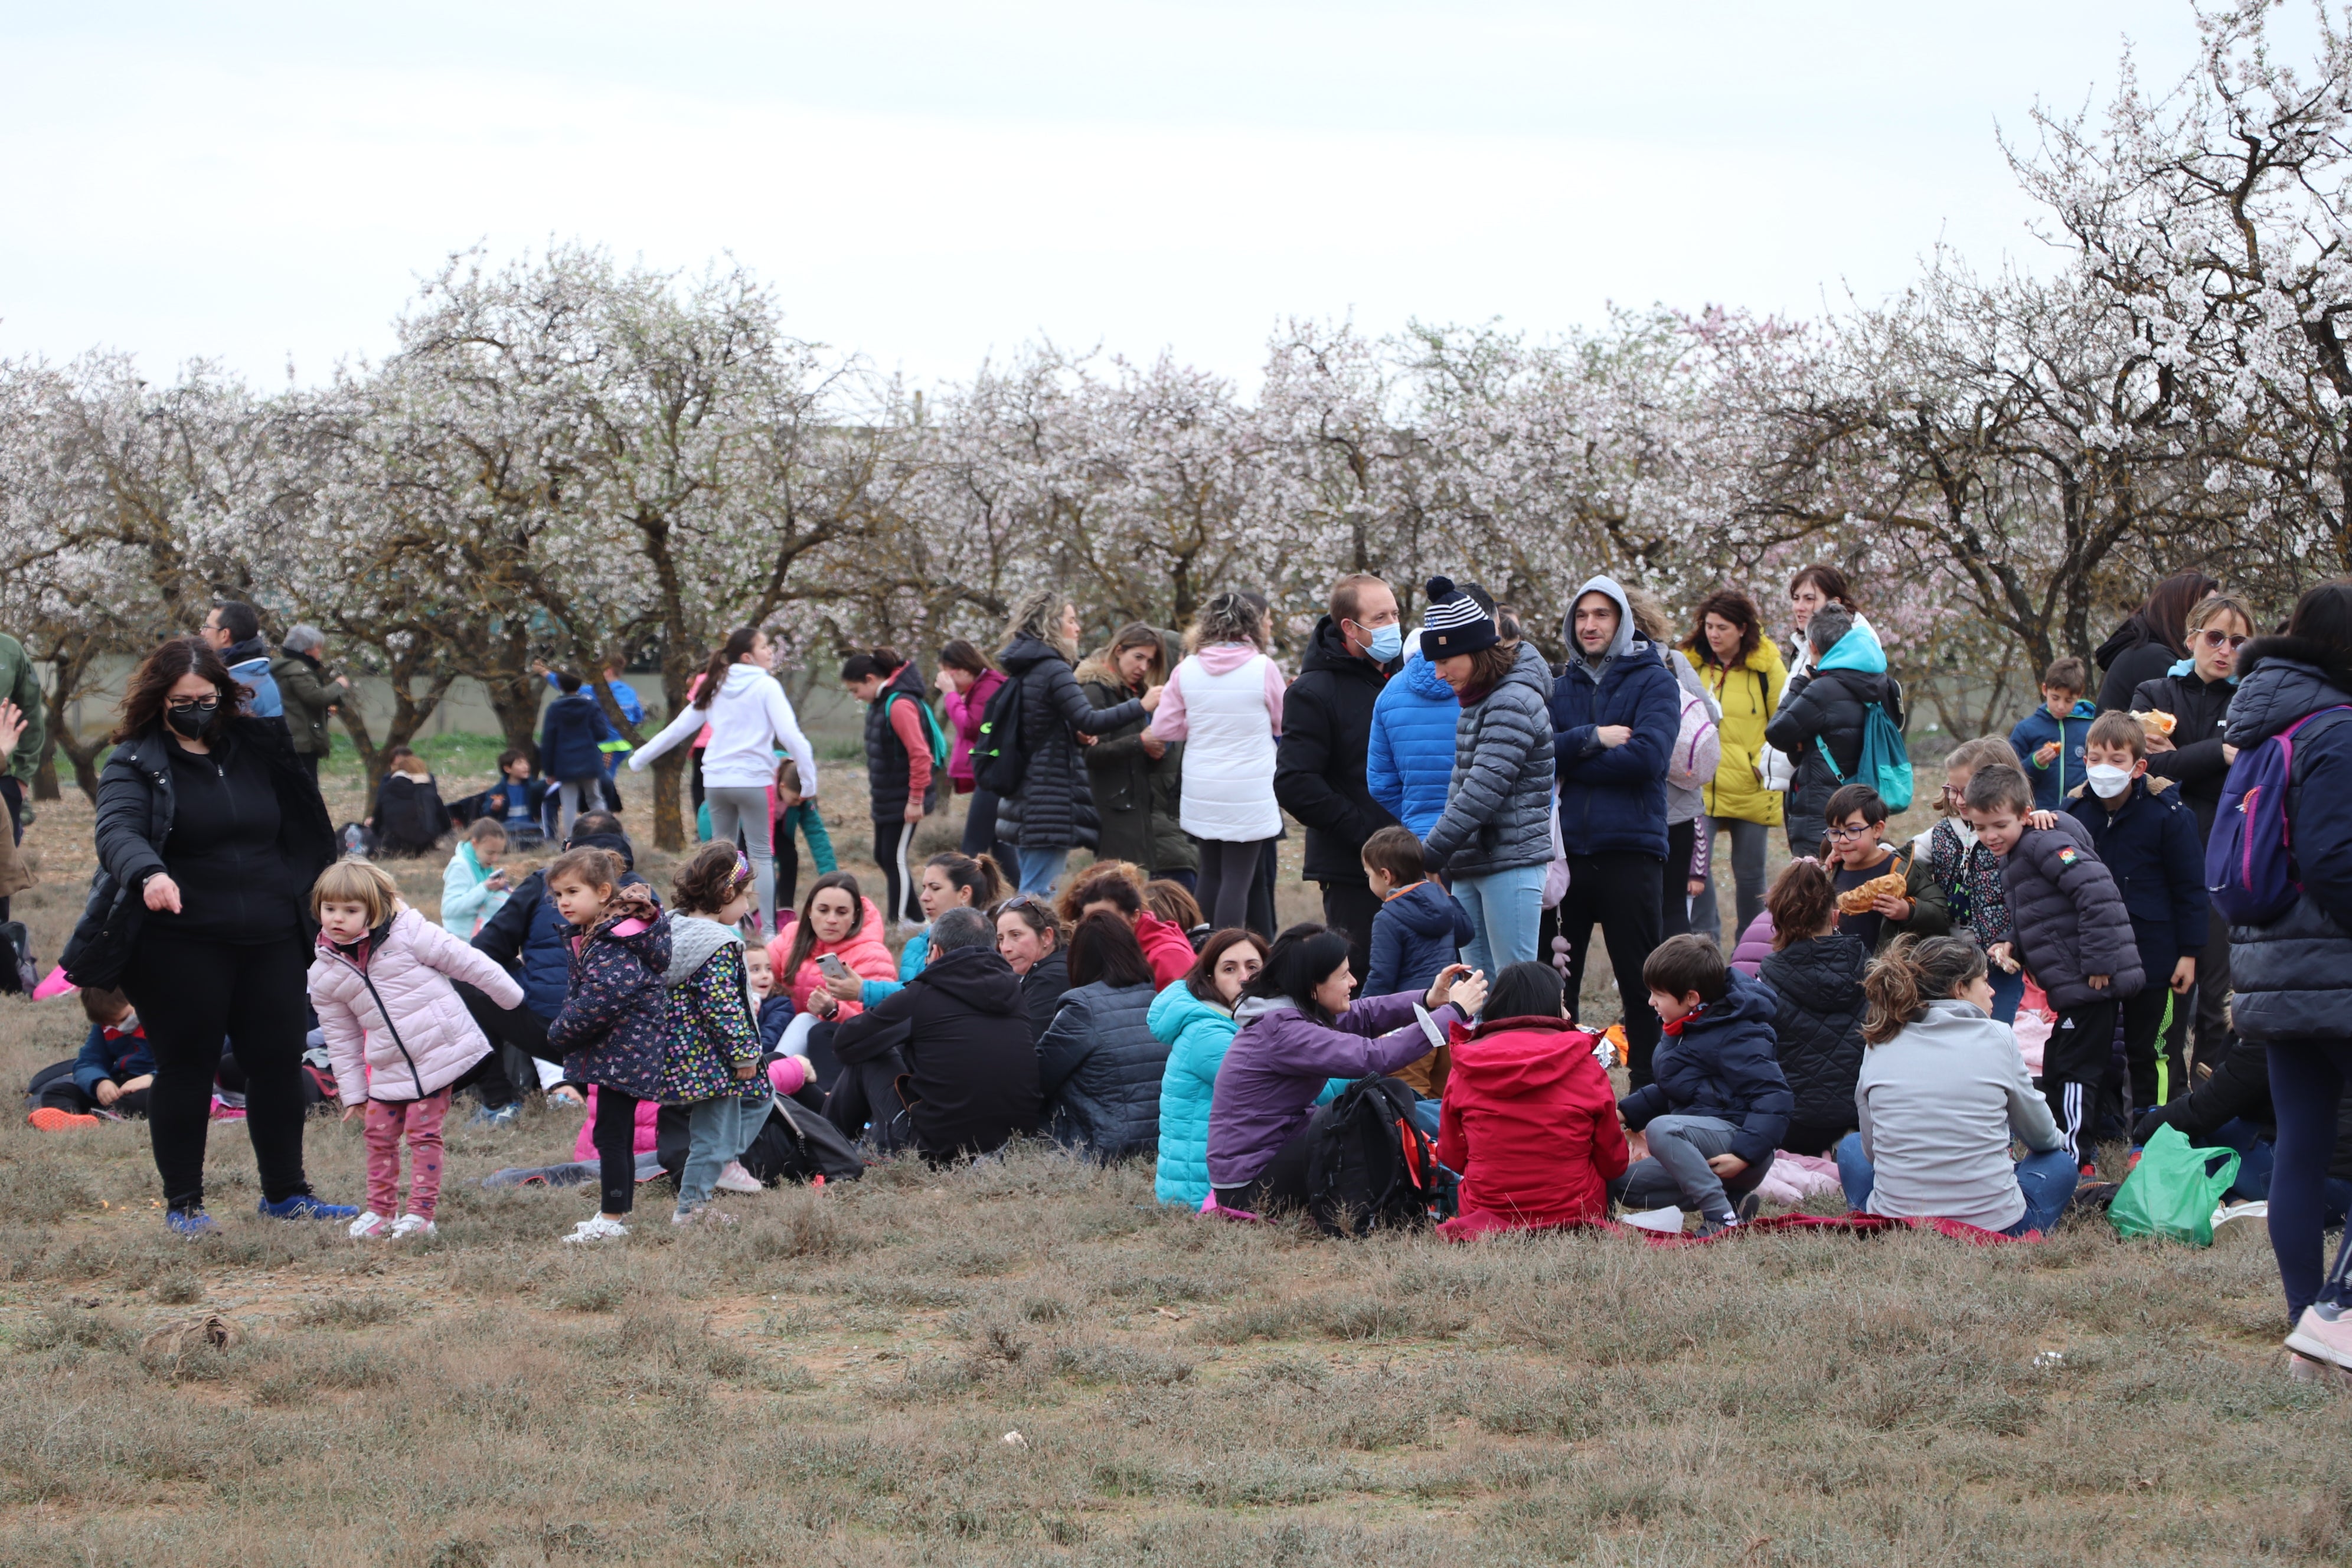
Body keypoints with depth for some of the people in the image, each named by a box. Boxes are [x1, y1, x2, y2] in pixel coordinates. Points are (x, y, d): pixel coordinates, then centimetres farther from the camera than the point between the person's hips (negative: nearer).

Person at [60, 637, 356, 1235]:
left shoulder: (257, 748, 10)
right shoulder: (137, 763, -5)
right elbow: (117, 831, -24)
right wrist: (149, 873, -42)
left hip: (269, 939, 5)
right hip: (180, 947, -5)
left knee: (279, 1062, 7)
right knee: (186, 1068, 1)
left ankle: (285, 1192, 19)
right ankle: (183, 1203, 10)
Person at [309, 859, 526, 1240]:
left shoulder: (407, 933, -10)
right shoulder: (324, 975, 2)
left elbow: (464, 961, -4)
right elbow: (341, 1038, 10)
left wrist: (510, 995, 1)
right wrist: (352, 1091, 12)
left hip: (440, 1053, -4)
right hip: (387, 1070, 4)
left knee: (423, 1134, -2)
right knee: (380, 1136, 6)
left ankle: (420, 1212, 6)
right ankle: (381, 1210, 22)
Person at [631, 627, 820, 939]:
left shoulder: (716, 687, 11)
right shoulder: (765, 687, -6)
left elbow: (678, 728, 15)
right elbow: (790, 735, -15)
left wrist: (640, 758, 26)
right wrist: (809, 780, -12)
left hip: (716, 781, 5)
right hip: (753, 780, -5)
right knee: (761, 853, 1)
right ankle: (768, 929, -4)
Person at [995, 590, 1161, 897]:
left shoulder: (1021, 670, 14)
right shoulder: (1053, 671, -14)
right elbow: (1090, 721, -24)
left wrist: (1073, 732, 10)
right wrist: (1142, 706, -21)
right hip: (1052, 800, -10)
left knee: (1031, 892, 14)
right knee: (1040, 894, -9)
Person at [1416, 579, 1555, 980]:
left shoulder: (1513, 704, -15)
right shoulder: (1479, 699, 13)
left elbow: (1483, 792, -21)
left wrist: (1429, 856, -19)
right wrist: (1442, 863, 13)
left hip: (1512, 861, -9)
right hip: (1470, 868, 9)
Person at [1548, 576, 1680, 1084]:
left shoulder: (1653, 681, 1)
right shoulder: (1563, 686, 14)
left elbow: (1647, 755, -15)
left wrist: (1570, 763, -8)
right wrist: (1593, 738, -14)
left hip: (1631, 848, -4)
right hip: (1567, 847, 4)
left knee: (1638, 978, 1)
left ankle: (1646, 1082, 8)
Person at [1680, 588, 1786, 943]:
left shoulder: (1767, 666, -2)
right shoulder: (1691, 662, 5)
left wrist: (1766, 763, -8)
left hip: (1751, 790, -1)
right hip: (1700, 787, 1)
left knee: (1749, 873, 8)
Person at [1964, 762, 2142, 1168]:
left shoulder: (2044, 843, -15)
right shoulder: (2016, 857, 17)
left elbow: (2098, 892, -25)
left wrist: (2098, 962, -24)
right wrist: (2012, 947, 8)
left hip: (2093, 984, -11)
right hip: (2072, 989, 11)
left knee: (2074, 1072, -7)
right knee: (2056, 1073, 17)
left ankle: (2075, 1165, -5)